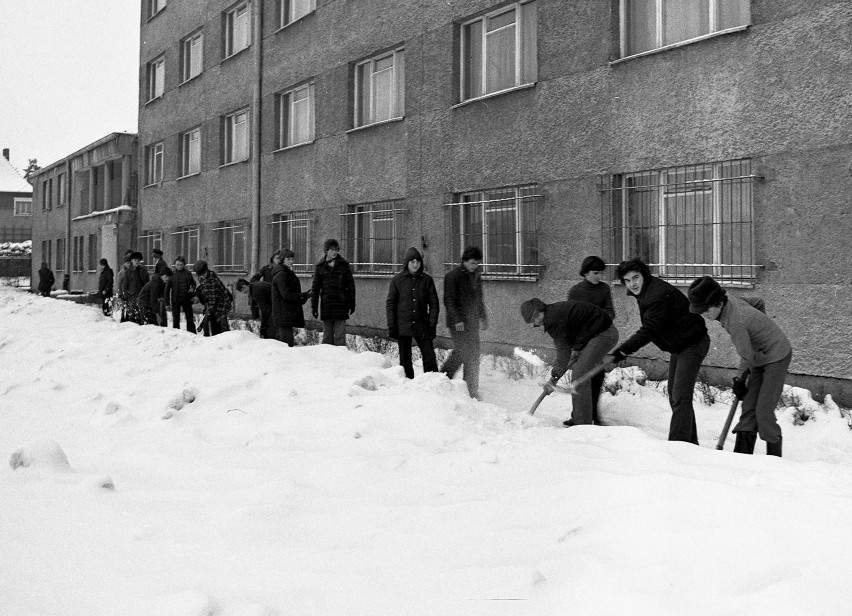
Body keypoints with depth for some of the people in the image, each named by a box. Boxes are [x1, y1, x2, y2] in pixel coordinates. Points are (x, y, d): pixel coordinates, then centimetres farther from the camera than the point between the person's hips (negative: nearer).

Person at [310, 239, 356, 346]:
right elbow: (315, 287, 8)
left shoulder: (344, 265, 4)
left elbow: (351, 285, 5)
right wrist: (314, 306, 3)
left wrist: (351, 304, 0)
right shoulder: (320, 266, 6)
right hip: (326, 304, 2)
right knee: (327, 336, 7)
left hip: (341, 305, -2)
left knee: (340, 335, -4)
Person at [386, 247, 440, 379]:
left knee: (430, 358, -4)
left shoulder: (427, 280, 4)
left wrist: (432, 325, -3)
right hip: (403, 327, 0)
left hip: (422, 326, 0)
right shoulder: (397, 280, 1)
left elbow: (434, 304, 6)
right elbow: (390, 304, 3)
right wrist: (391, 326, -4)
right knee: (405, 360, 6)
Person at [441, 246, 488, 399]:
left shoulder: (477, 274, 11)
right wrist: (457, 320, -18)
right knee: (468, 356, -9)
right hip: (458, 323, -8)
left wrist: (483, 317, 20)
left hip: (473, 322, 8)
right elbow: (449, 300, -13)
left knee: (474, 356, 10)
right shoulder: (453, 276, -11)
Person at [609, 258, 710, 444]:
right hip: (679, 345, 11)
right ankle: (690, 443, 26)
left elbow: (648, 331, -32)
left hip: (692, 344, -11)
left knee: (680, 398, -15)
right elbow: (649, 329, 13)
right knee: (674, 395, 16)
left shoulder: (658, 295, -27)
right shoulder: (645, 292, 5)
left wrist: (621, 351, -35)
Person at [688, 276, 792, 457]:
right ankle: (742, 454, 4)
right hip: (761, 357, 9)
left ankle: (775, 459, 2)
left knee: (763, 411, -10)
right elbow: (758, 302, 13)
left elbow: (747, 356, -21)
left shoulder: (734, 321, -31)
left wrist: (739, 379, -6)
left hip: (777, 357, -9)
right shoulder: (731, 301, -5)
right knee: (748, 408, 3)